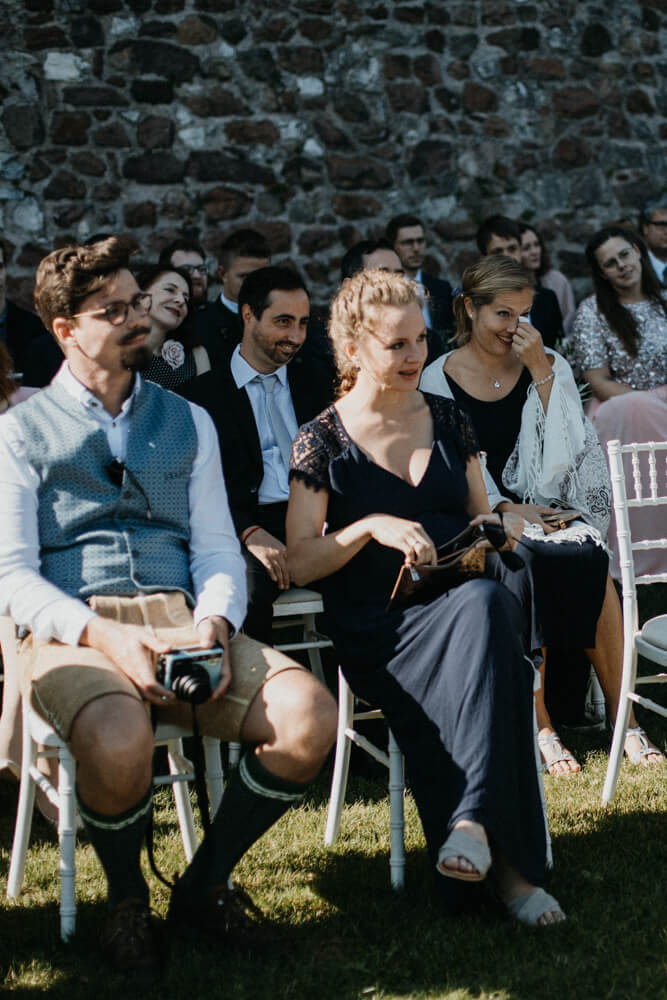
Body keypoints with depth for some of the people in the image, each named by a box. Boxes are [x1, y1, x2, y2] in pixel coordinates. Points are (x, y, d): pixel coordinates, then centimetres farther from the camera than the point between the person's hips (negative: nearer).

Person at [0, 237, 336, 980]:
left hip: (180, 623, 4)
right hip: (73, 631, -3)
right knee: (119, 741, -38)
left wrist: (213, 624, -9)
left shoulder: (188, 423, 20)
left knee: (309, 717, -23)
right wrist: (101, 634, -18)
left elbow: (218, 551, 14)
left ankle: (203, 885, 0)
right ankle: (126, 902, -5)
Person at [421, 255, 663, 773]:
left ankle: (624, 716, -21)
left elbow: (567, 454, -3)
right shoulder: (438, 380, 3)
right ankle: (540, 728, -24)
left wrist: (541, 371, -9)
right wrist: (506, 510, -16)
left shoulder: (550, 367, 10)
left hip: (549, 512, 2)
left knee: (589, 559, -30)